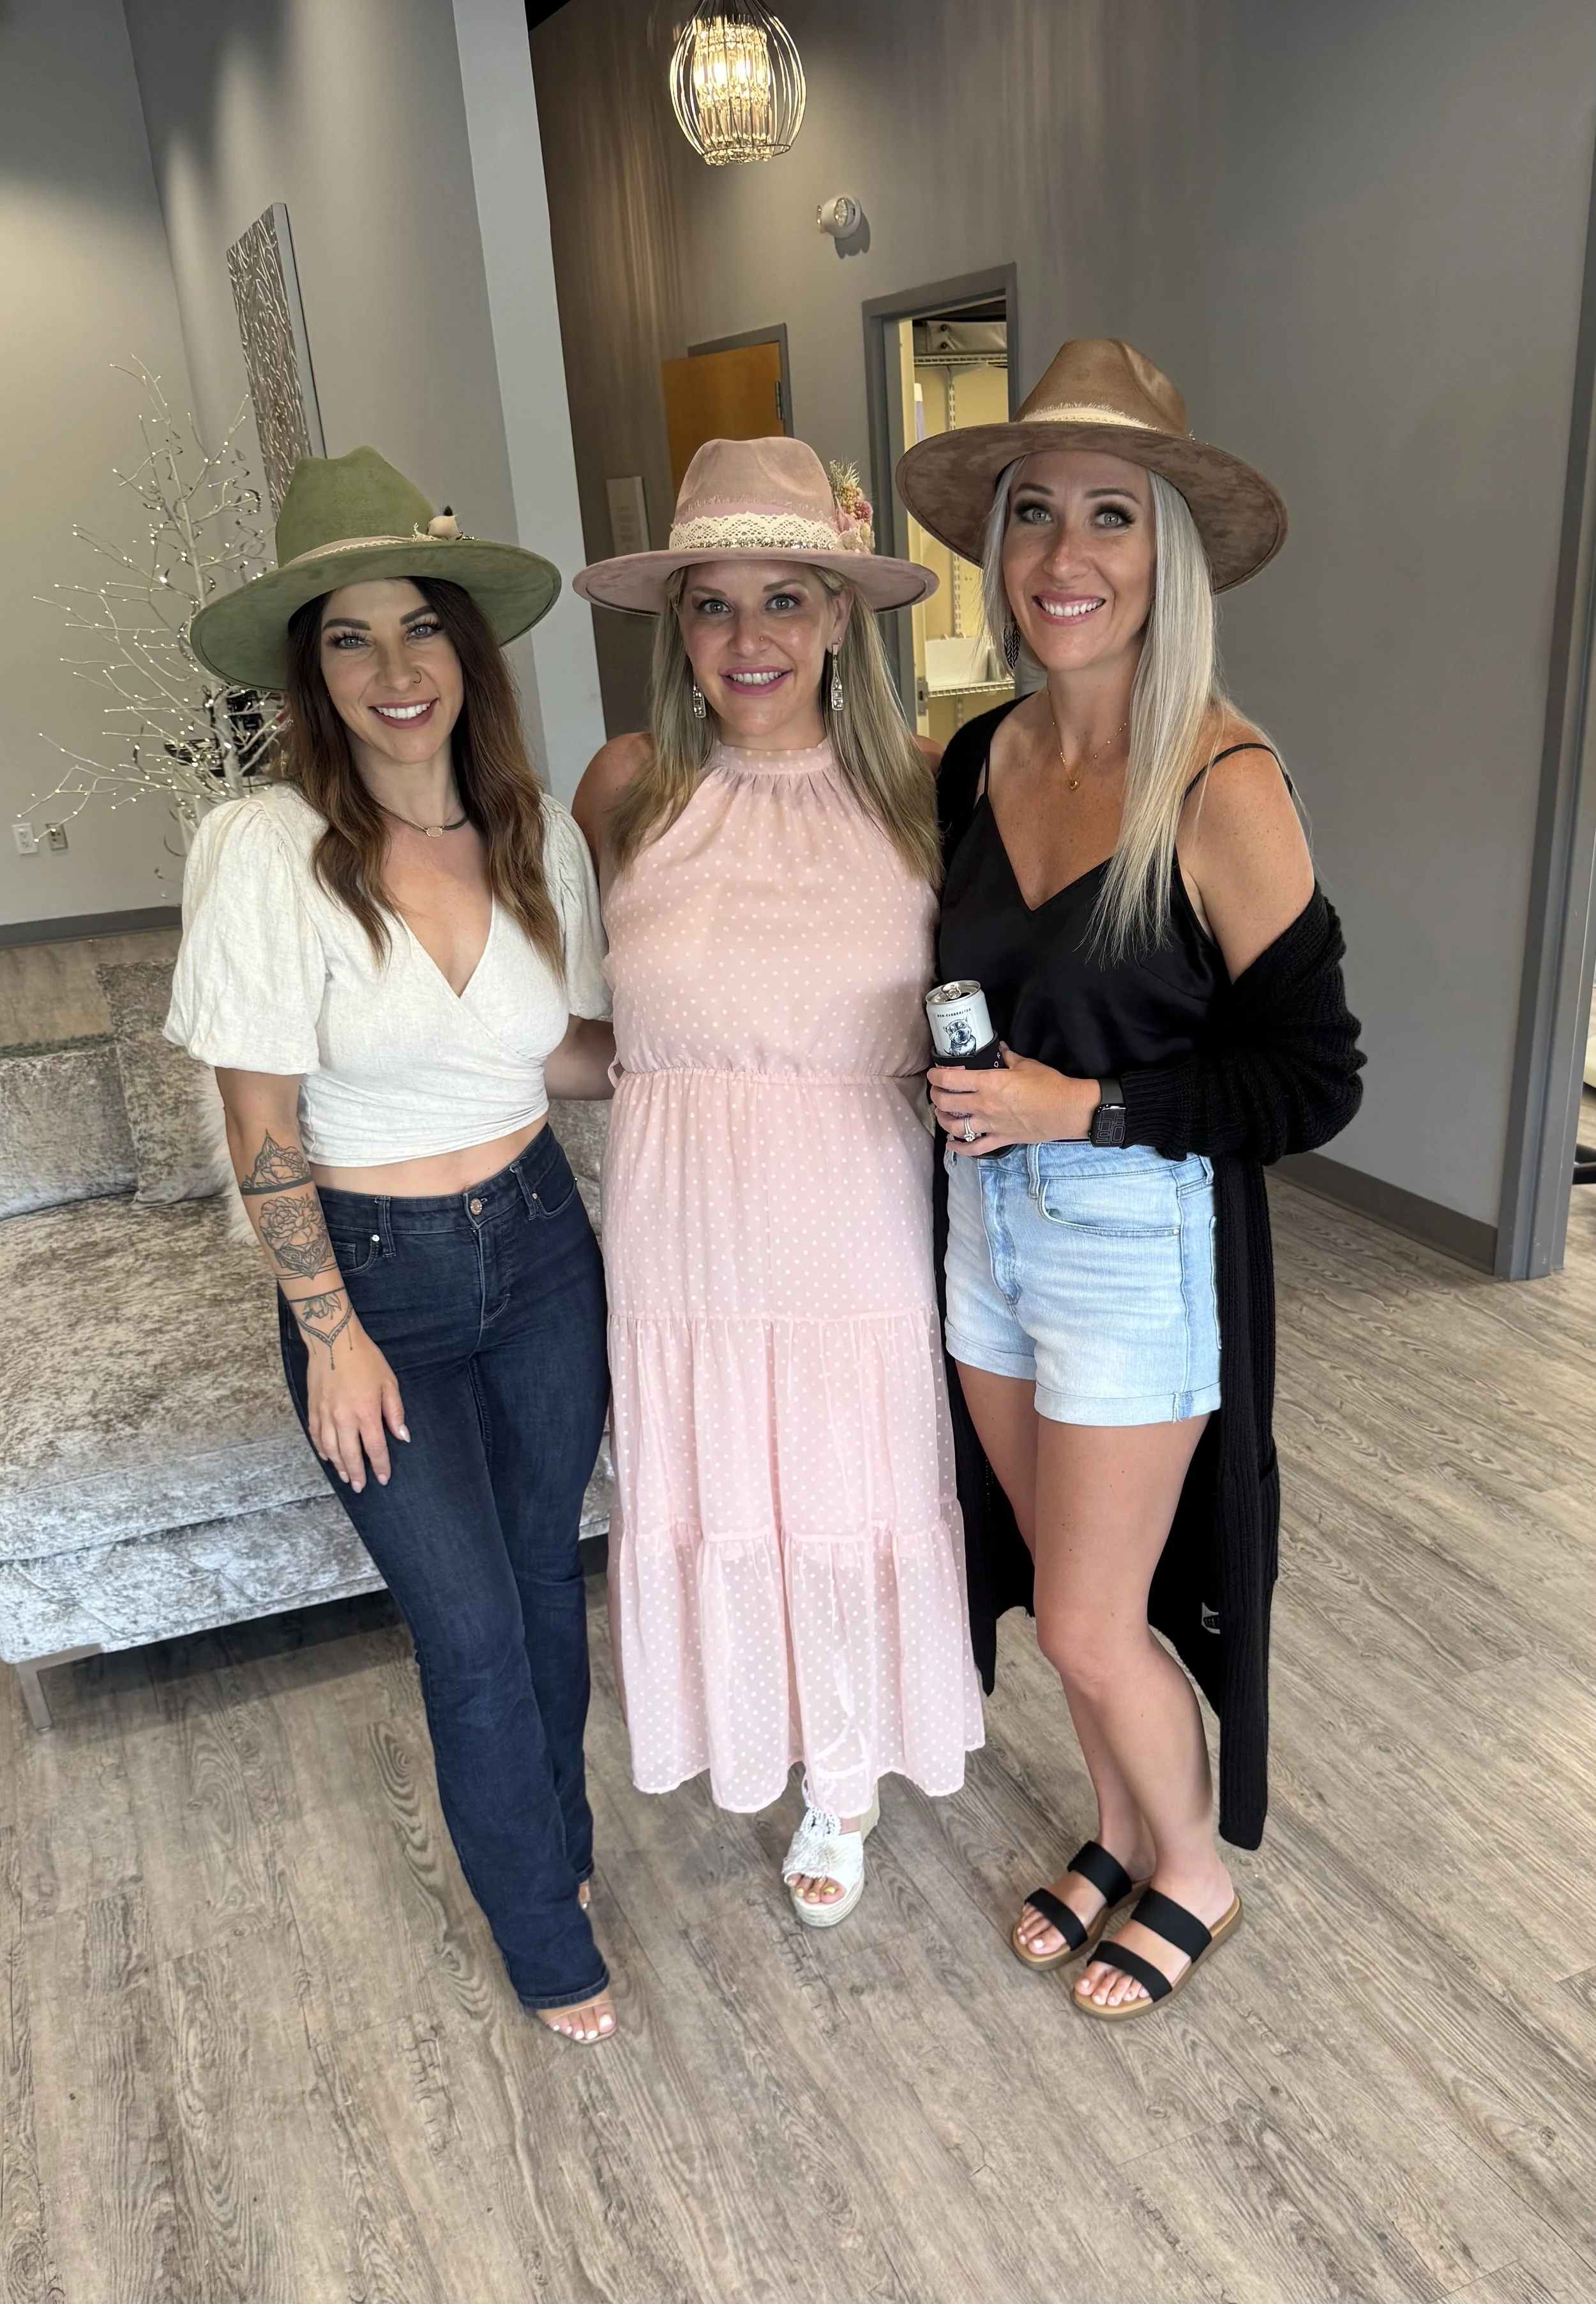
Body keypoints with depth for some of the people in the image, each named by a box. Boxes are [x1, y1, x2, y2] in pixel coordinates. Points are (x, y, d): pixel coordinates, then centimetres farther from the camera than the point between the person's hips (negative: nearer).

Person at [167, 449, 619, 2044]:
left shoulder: (538, 833, -4)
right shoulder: (265, 850, -18)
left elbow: (565, 1055, 6)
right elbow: (263, 1132, -13)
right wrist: (332, 1333, -9)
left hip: (537, 1246, 4)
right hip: (372, 1276, -4)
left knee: (544, 1570, 19)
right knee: (472, 1631, 4)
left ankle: (553, 1834, 47)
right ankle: (545, 1938, 31)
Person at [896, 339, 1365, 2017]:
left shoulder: (1221, 786, -18)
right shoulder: (979, 761, 1)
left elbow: (1312, 1081, -16)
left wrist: (1084, 1107, -21)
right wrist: (959, 1092, -1)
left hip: (1141, 1245, -6)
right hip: (991, 1223, 6)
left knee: (1094, 1627, 6)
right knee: (1061, 1583, 20)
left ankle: (1196, 1874, 36)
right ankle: (1120, 1834, 45)